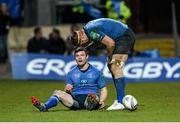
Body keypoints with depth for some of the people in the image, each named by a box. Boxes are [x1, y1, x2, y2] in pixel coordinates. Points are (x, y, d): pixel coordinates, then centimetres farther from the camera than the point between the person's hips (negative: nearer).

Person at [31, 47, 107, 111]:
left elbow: (103, 90, 13)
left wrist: (101, 101, -8)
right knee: (58, 93, -22)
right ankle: (44, 107, -50)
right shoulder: (71, 73, 18)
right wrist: (67, 90, -11)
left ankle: (90, 104, -72)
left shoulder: (96, 72, 13)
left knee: (93, 96, -37)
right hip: (75, 101, 2)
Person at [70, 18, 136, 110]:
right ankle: (120, 99, 19)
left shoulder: (91, 32, -23)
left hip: (125, 36, -11)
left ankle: (120, 103, -20)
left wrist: (110, 57, -6)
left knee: (116, 68, -16)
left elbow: (111, 43, -24)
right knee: (111, 66, 14)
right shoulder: (88, 28, 7)